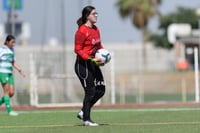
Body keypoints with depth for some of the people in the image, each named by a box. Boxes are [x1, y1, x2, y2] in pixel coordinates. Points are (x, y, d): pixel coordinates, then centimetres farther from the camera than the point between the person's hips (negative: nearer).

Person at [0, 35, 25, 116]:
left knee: (11, 93, 1)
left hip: (9, 74, 8)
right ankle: (9, 111, -9)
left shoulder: (11, 50, 15)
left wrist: (19, 70, 4)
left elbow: (13, 63, 19)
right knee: (7, 91, -10)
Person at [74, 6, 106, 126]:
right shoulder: (82, 31, -15)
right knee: (90, 92, -5)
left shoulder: (96, 30, 11)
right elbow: (78, 49, -16)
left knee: (101, 90, 7)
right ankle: (86, 119, 7)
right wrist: (91, 59, -24)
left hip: (93, 63, 9)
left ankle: (83, 112, 20)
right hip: (83, 64, -9)